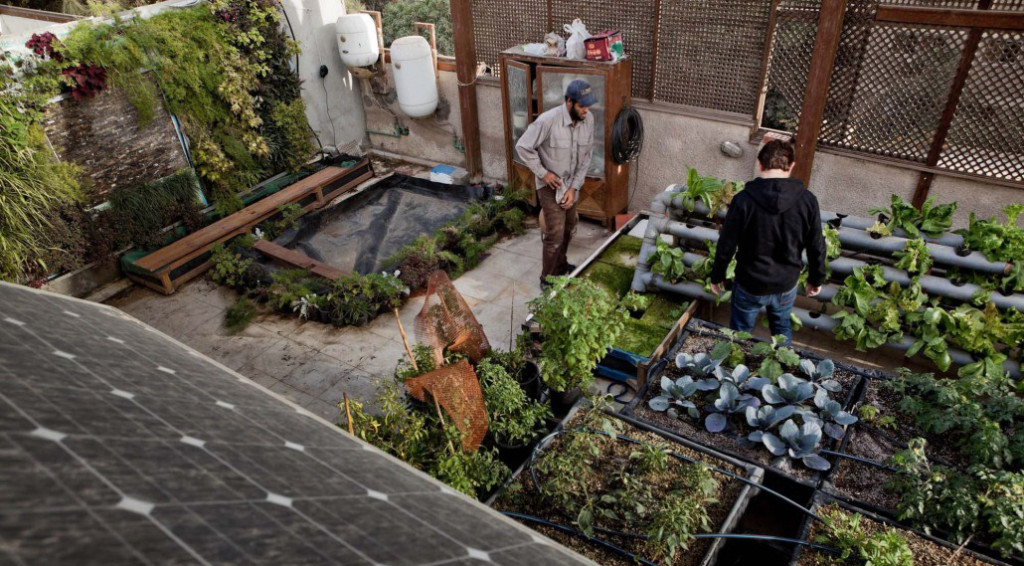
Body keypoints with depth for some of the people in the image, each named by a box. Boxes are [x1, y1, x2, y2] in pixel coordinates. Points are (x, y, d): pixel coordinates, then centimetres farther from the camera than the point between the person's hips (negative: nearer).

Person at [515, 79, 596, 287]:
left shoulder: (588, 120, -10)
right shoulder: (548, 120, -28)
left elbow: (586, 156, -2)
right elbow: (523, 147, -19)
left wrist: (574, 187, -8)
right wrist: (542, 173, -18)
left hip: (571, 184, 6)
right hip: (550, 185, -6)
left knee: (569, 229, 21)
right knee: (555, 235, -3)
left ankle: (560, 265, 44)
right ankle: (547, 278, 15)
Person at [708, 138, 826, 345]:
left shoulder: (744, 199, -21)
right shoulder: (807, 200, -13)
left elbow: (726, 245, -14)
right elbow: (817, 247, -4)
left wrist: (717, 276, 2)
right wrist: (816, 279, 13)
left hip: (750, 285, -3)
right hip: (787, 285, 3)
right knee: (782, 329, 29)